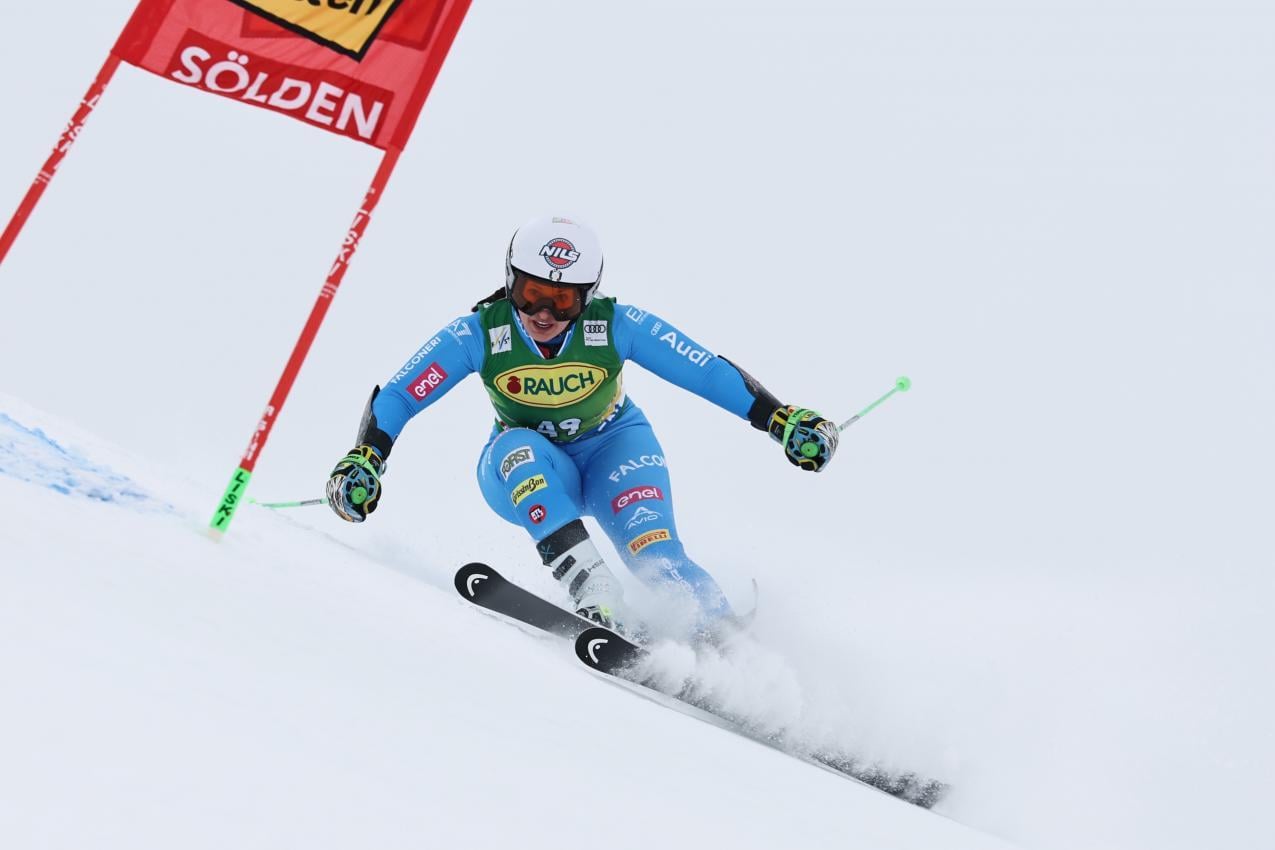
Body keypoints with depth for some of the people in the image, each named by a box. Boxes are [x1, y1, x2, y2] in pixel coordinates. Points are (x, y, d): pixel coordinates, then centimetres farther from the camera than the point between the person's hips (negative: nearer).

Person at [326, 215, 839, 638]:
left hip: (613, 448, -1)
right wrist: (364, 460, -33)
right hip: (528, 471, 1)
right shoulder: (478, 335, -22)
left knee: (654, 555, -27)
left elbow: (709, 372, -20)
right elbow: (395, 398, -19)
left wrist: (781, 419, -25)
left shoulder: (617, 326, -23)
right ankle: (595, 594, -44)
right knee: (517, 449, -35)